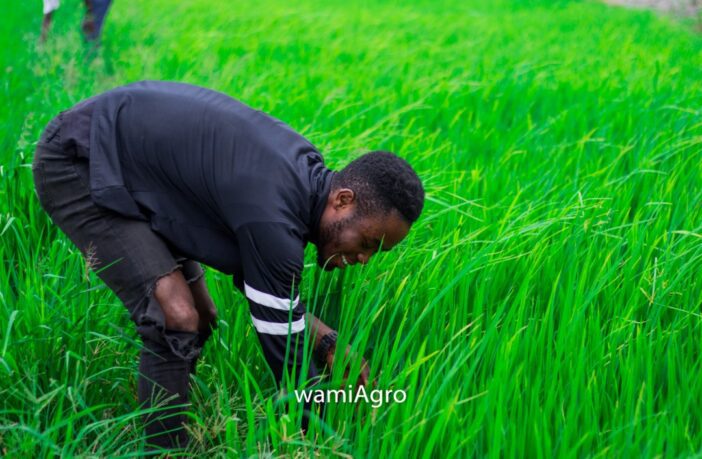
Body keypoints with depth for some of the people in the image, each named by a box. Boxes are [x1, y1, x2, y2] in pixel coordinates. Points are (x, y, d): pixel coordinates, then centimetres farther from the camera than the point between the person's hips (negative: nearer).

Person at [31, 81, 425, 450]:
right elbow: (282, 344, -23)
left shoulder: (305, 170, -4)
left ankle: (165, 432, 27)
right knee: (177, 321, -20)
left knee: (200, 318, 11)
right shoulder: (274, 219, -32)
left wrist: (328, 343, -1)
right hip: (75, 167, -10)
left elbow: (253, 275, 9)